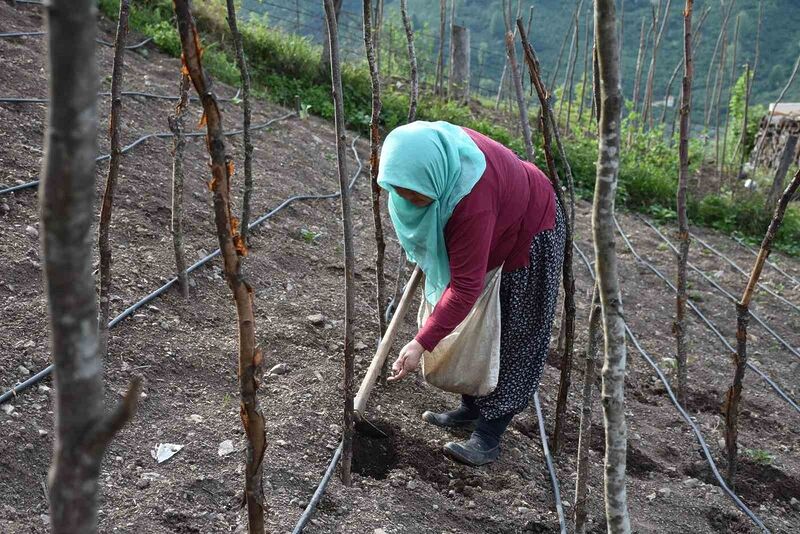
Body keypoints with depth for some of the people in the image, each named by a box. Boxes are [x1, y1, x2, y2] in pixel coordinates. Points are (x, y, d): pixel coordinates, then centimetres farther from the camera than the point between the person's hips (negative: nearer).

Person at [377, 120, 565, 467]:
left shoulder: (471, 201, -44)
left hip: (528, 235, -8)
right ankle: (471, 410, 24)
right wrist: (424, 252, 9)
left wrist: (421, 343, -38)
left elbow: (466, 287, -39)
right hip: (488, 235, 8)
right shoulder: (428, 147, -22)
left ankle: (488, 438, 0)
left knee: (512, 339, -5)